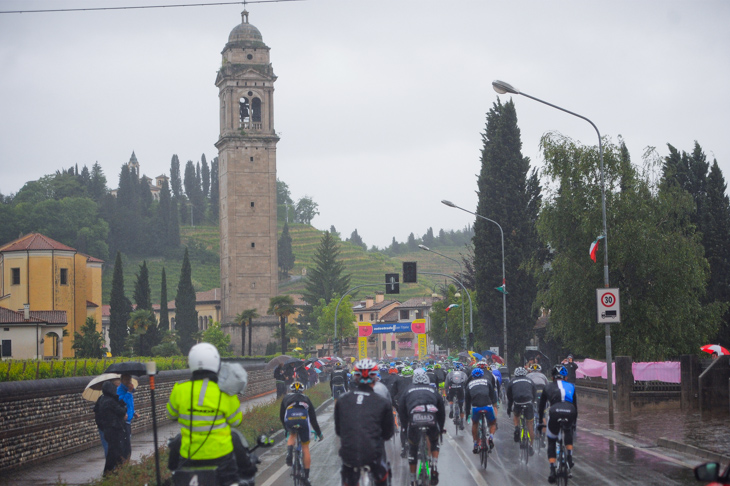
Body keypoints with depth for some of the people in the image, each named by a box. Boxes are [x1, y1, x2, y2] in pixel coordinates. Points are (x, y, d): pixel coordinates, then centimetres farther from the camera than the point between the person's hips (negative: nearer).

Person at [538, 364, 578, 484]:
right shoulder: (571, 387, 26)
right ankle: (569, 456, 21)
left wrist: (540, 422, 42)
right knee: (568, 431, 37)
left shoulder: (548, 388, 25)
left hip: (555, 413, -1)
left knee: (551, 443, 18)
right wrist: (574, 422, 44)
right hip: (569, 414, 1)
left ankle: (552, 470, 2)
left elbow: (541, 406, 31)